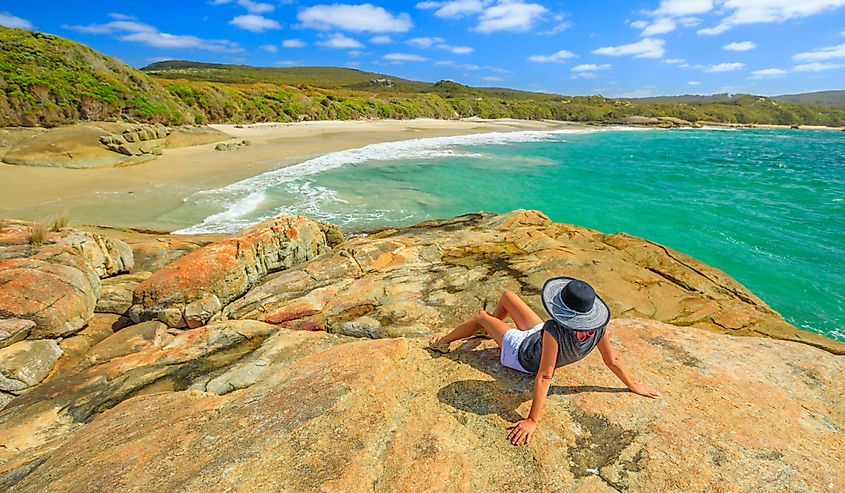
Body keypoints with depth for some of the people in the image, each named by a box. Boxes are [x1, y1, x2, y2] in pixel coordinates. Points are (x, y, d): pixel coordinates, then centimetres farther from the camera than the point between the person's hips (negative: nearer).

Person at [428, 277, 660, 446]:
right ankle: (488, 329, 49)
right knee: (507, 295, 18)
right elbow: (612, 360, -14)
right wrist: (633, 385, 5)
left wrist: (532, 421, -33)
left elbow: (544, 377, -41)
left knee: (480, 318, 11)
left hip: (522, 353, -6)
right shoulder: (597, 327, -27)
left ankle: (443, 342, 38)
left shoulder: (554, 331, -46)